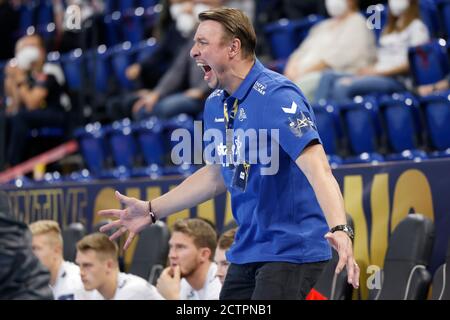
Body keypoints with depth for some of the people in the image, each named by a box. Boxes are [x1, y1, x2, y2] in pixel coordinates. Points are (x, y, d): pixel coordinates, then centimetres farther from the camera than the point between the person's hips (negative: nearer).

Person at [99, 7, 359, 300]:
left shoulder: (276, 96, -19)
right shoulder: (215, 105, 8)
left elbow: (317, 169, -30)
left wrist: (340, 229, -45)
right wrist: (151, 210, 21)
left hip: (291, 250, -8)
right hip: (247, 251, 8)